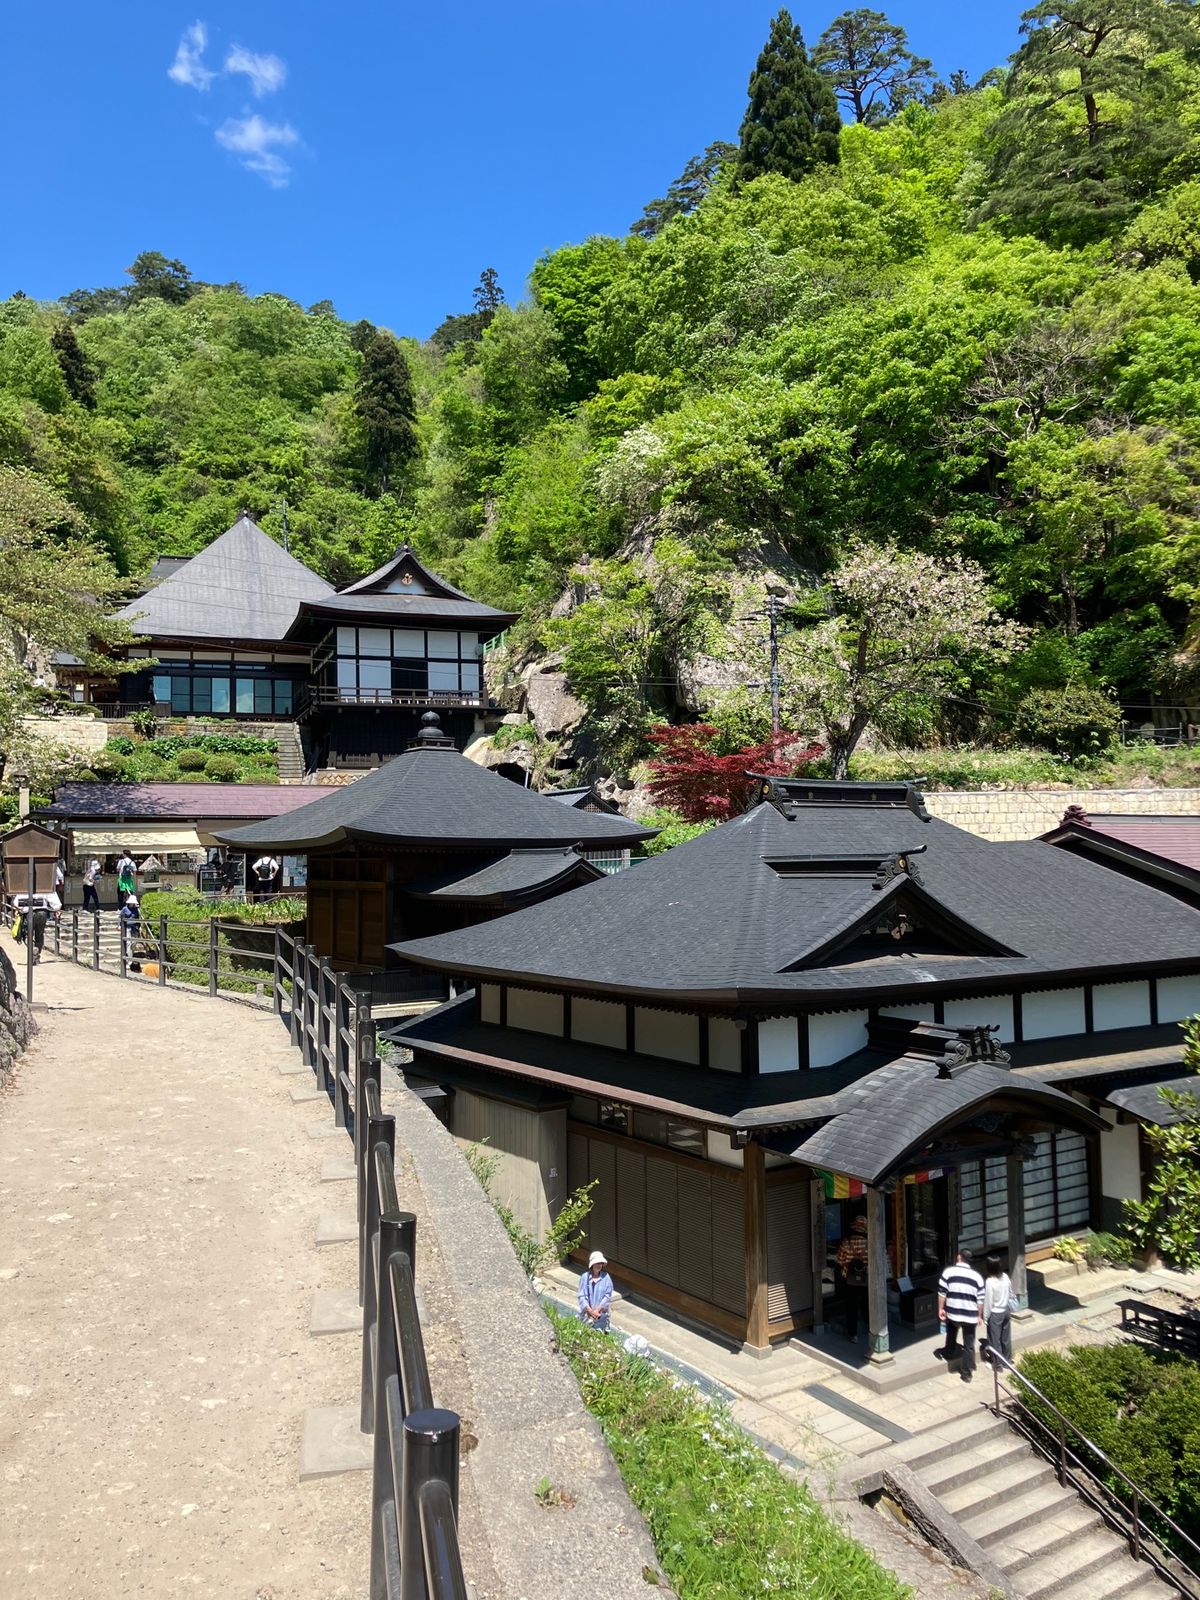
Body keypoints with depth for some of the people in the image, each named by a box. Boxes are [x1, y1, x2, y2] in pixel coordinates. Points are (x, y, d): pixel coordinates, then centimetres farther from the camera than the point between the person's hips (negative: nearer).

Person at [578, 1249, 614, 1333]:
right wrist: (590, 1311, -12)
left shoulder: (606, 1277, -5)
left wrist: (597, 1310, -11)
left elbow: (608, 1296, -6)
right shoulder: (585, 1277, -5)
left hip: (601, 1314, 0)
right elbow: (582, 1296, -5)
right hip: (587, 1313, 0)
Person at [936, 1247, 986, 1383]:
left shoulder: (949, 1271, -6)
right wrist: (980, 1316, 13)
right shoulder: (976, 1276, -1)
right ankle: (967, 1374, 12)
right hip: (970, 1316, 0)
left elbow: (942, 1293, -6)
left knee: (951, 1336, 28)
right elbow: (980, 1300, 1)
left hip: (952, 1313, 0)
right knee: (969, 1345, 10)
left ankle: (949, 1354, 49)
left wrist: (941, 1308, 5)